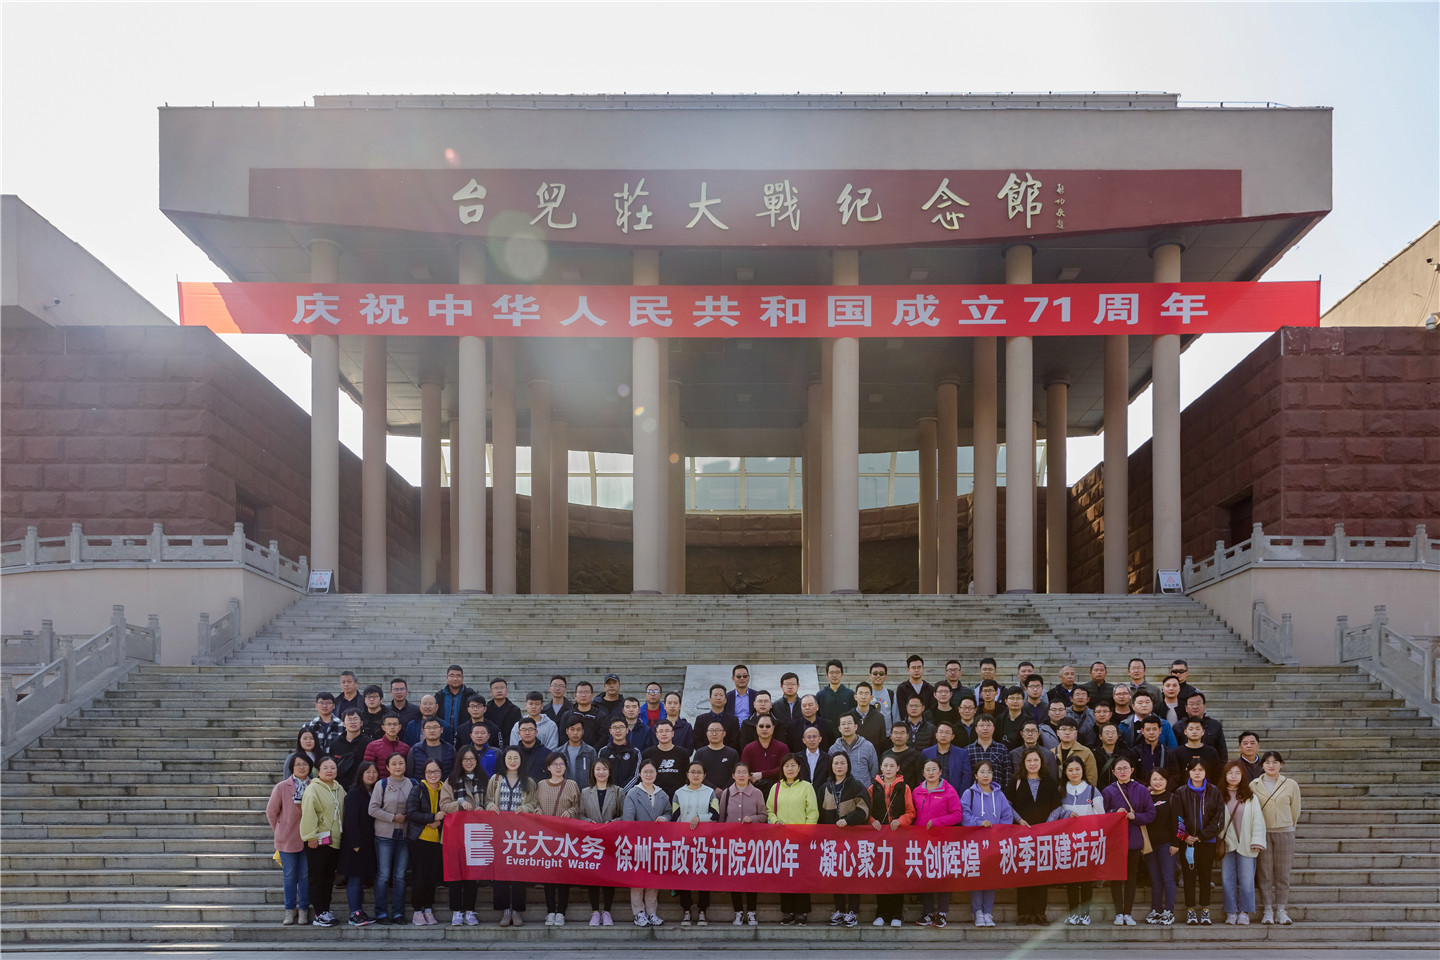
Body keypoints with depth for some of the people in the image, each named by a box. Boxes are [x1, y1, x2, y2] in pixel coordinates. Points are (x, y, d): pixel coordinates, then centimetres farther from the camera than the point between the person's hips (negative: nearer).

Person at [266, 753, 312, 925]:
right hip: (288, 838, -1)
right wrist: (279, 831, 8)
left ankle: (303, 910, 15)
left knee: (305, 875, 5)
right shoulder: (282, 787, -5)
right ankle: (290, 910, 15)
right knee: (289, 875, 5)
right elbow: (271, 811, 3)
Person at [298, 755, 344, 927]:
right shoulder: (313, 789, -11)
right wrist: (311, 836, -23)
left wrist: (343, 834, 16)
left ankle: (326, 911, 19)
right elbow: (308, 812, -19)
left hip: (335, 841, 7)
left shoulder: (338, 789, 13)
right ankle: (319, 915, -1)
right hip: (318, 841, -7)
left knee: (329, 877, 12)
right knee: (317, 878, -4)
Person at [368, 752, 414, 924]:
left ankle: (397, 913, 11)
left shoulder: (413, 784, 7)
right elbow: (373, 809, -7)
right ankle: (381, 913, 5)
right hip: (385, 835, -3)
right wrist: (394, 817, -11)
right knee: (383, 875, -2)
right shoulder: (381, 785, -2)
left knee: (400, 876, 5)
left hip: (404, 834, 3)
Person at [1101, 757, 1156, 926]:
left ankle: (1128, 913, 9)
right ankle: (1119, 913, 3)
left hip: (1134, 840, 1)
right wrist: (1115, 813, -14)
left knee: (1131, 877, 4)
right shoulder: (1108, 791, 3)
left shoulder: (1141, 791, 6)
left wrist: (1134, 816, -11)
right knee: (1116, 877, -1)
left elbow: (1151, 814, 3)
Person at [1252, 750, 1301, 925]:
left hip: (1284, 832, 0)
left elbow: (1295, 811, 11)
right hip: (1262, 833, 0)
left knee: (1283, 873, 3)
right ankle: (1268, 910, 8)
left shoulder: (1291, 785, 2)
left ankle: (1281, 911, 11)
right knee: (1264, 873, 1)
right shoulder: (1254, 785, 1)